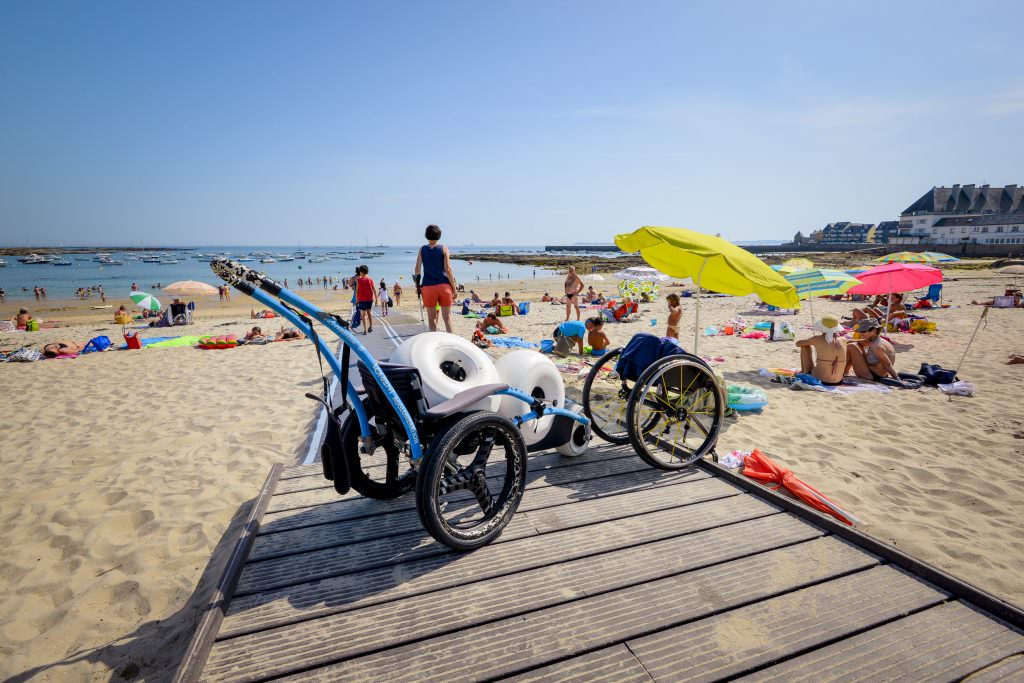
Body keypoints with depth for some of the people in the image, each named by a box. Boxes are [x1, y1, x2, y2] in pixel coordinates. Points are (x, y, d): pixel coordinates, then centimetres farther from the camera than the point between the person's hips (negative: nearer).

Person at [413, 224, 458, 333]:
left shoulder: (422, 249, 5)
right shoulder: (444, 248, 0)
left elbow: (417, 269, 3)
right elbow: (448, 269, -5)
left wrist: (417, 285, 14)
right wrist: (454, 288, -1)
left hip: (428, 286, 1)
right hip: (444, 285, -1)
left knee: (431, 318, 8)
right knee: (447, 317, 4)